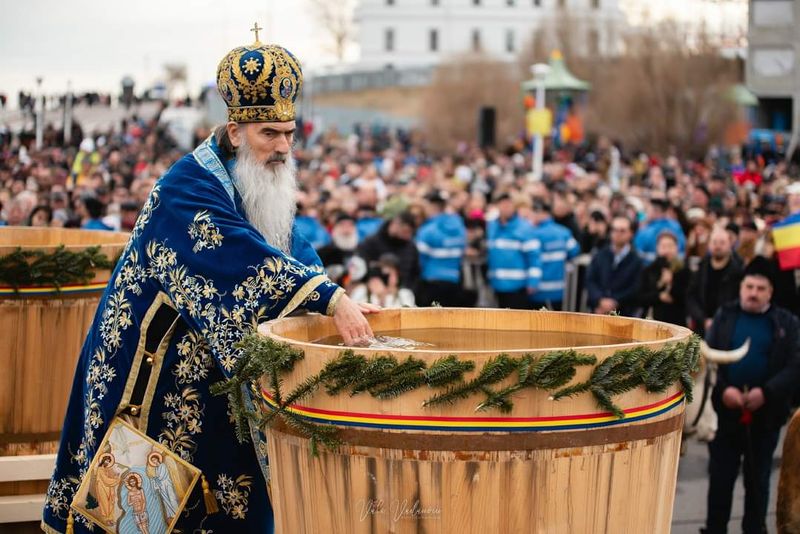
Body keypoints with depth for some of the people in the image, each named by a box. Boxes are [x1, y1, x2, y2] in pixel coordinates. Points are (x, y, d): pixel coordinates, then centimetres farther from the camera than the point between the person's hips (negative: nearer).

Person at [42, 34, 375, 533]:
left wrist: (337, 298, -21)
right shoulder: (188, 187, -21)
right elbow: (244, 259, -34)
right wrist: (330, 299, -41)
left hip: (221, 364, 8)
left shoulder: (263, 184, 7)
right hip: (159, 369, -8)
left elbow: (296, 249, 0)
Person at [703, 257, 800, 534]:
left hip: (766, 415, 0)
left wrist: (766, 392, -19)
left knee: (758, 479, 11)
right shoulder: (724, 316, 4)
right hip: (726, 411, 1)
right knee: (720, 477, 6)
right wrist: (722, 389, -17)